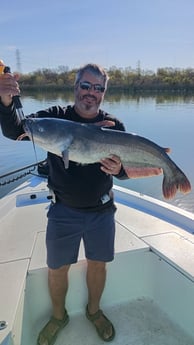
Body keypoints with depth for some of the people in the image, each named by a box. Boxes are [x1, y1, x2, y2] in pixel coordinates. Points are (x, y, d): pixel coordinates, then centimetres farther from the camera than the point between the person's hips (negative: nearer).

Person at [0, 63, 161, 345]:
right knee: (57, 268, 12)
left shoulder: (114, 126, -4)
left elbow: (126, 168, -8)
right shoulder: (55, 117, -7)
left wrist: (119, 169, -32)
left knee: (97, 264, 17)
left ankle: (94, 310, 47)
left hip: (101, 210, 2)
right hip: (63, 210, -1)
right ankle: (58, 316, 43)